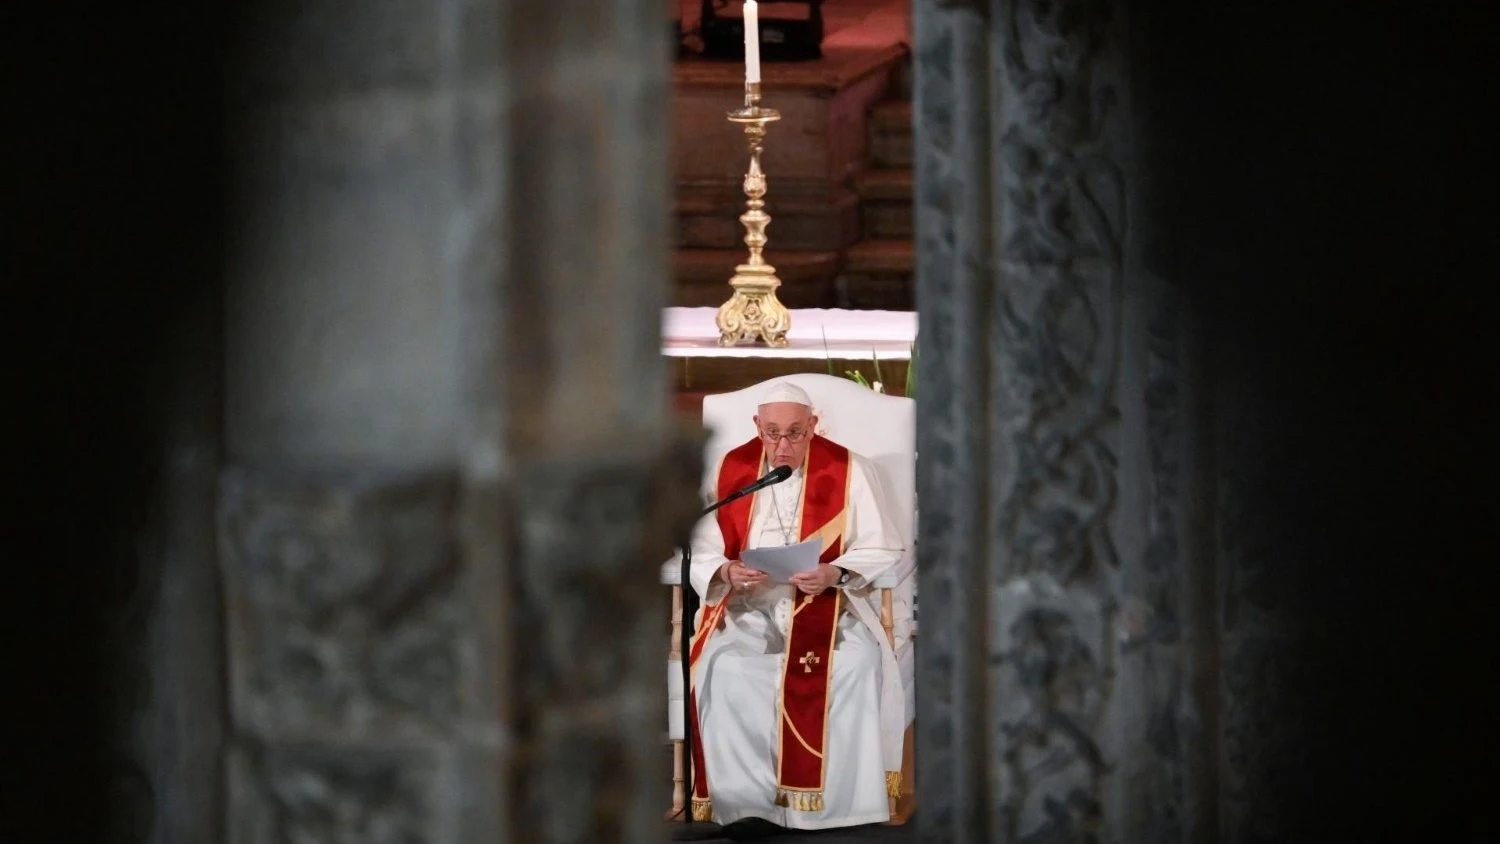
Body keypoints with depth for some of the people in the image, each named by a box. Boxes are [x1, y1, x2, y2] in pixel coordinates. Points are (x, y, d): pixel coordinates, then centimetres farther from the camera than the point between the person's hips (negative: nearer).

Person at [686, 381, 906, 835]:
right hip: (750, 608, 1)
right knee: (724, 667, -31)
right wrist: (727, 572, -18)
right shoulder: (731, 470, 7)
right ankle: (747, 801, -26)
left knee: (857, 663, -33)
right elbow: (702, 553, 6)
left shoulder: (849, 471, 1)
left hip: (828, 605, -1)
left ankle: (842, 802, -25)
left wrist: (834, 574, -20)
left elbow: (882, 551, -1)